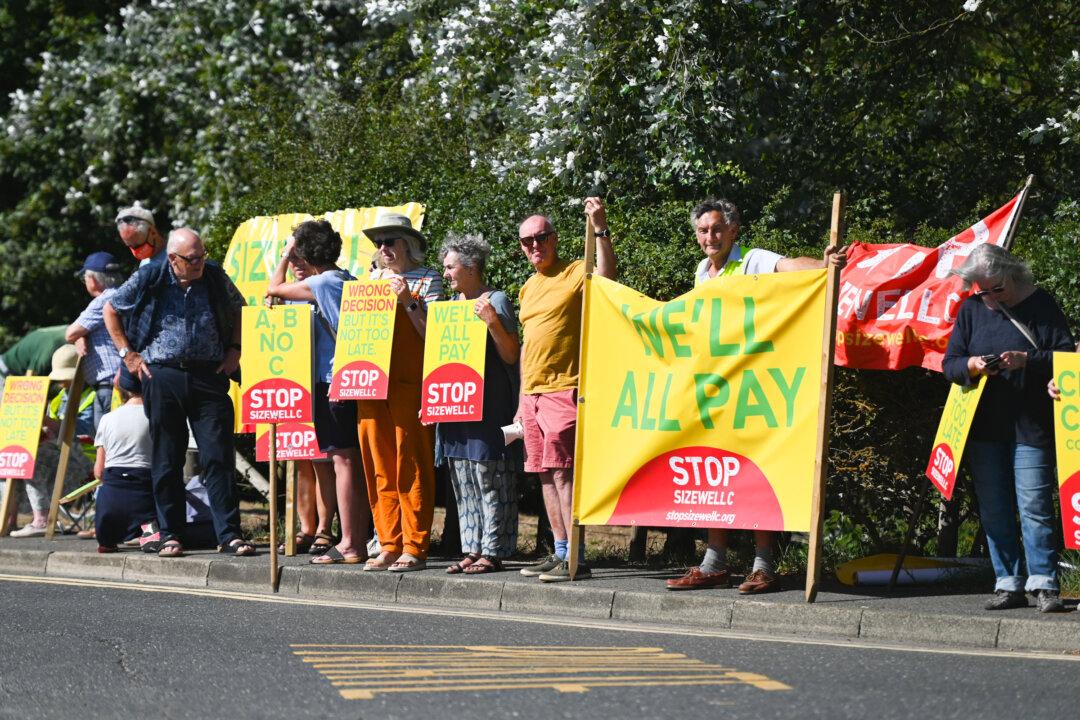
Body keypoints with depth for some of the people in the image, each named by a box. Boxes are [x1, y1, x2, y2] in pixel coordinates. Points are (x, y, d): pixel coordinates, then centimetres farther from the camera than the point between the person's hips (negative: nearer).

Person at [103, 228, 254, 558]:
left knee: (218, 456, -4)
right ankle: (170, 535, 11)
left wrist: (234, 351, 9)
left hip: (210, 376, 1)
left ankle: (229, 534, -3)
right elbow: (110, 310, 10)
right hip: (162, 376, -1)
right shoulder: (149, 280, -2)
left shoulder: (215, 277, 4)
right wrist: (128, 354, 4)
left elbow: (239, 310, 21)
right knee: (167, 460, 4)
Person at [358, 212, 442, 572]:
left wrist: (408, 301, -13)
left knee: (411, 469, -8)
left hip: (409, 384, -6)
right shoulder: (374, 278, 19)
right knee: (379, 468, 4)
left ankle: (415, 547, -6)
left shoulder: (426, 280, 3)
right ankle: (389, 545, 8)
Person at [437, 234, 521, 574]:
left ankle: (493, 551, -4)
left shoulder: (495, 301, -6)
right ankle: (472, 549, 13)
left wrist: (492, 322, -22)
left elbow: (511, 355, -11)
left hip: (488, 408, -8)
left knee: (489, 480, -7)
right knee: (463, 483, 8)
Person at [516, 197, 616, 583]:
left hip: (564, 389, -8)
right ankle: (560, 553, 13)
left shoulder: (576, 273, -4)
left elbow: (606, 276, -28)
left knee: (562, 471, -13)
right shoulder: (528, 288, 19)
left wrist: (600, 229, -34)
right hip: (532, 392, 8)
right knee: (545, 474, 8)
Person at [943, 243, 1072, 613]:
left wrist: (1027, 361, -19)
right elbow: (949, 364, 9)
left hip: (1031, 426, -4)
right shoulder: (971, 310, 10)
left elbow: (1065, 357, -4)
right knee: (994, 510, 5)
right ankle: (1009, 584, 10)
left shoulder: (1041, 305, -1)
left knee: (1034, 507, -7)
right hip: (984, 427, 4)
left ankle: (1043, 584, -4)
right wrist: (971, 366, -13)